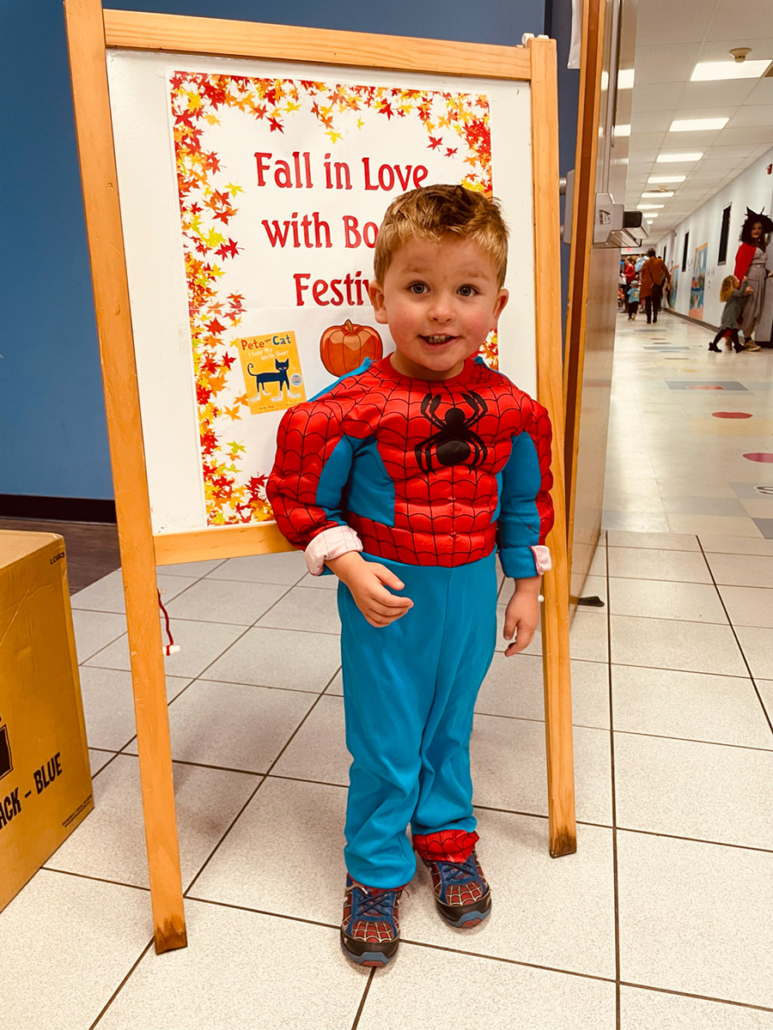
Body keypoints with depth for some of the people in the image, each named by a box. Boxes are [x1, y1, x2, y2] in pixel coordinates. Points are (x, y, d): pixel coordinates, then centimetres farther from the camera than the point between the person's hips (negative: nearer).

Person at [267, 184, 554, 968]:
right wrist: (348, 566, -17)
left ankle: (446, 836, 48)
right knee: (384, 743, 9)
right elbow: (300, 495, -9)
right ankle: (376, 872, 33)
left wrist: (526, 586, 10)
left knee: (450, 727, 22)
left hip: (471, 590, 4)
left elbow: (525, 503, 7)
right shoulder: (351, 408, -19)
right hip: (387, 595, -3)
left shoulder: (509, 409, -6)